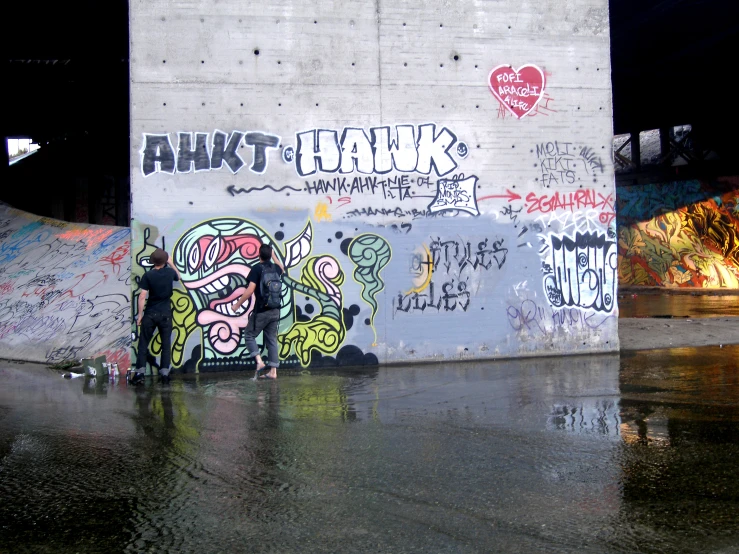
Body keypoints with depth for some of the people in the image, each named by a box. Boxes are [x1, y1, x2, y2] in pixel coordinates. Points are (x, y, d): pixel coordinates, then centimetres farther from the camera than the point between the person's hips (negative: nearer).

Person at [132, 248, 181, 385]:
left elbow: (142, 296, -10)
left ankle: (140, 373, 0)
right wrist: (171, 263, 32)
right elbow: (178, 276, 25)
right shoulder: (170, 272, -1)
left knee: (143, 344, 5)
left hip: (150, 314, -2)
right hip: (166, 314, 2)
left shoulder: (148, 275, -8)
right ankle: (164, 373, 5)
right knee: (166, 344, 8)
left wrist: (140, 314, -4)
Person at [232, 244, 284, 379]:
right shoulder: (275, 268, 8)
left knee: (249, 335, 7)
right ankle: (273, 371, 7)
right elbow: (282, 268, 35)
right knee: (271, 339, 9)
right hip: (275, 311, 6)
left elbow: (250, 290, -18)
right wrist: (273, 256, 45)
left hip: (261, 311, -6)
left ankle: (259, 362, -12)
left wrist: (237, 304, -8)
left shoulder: (256, 269, -11)